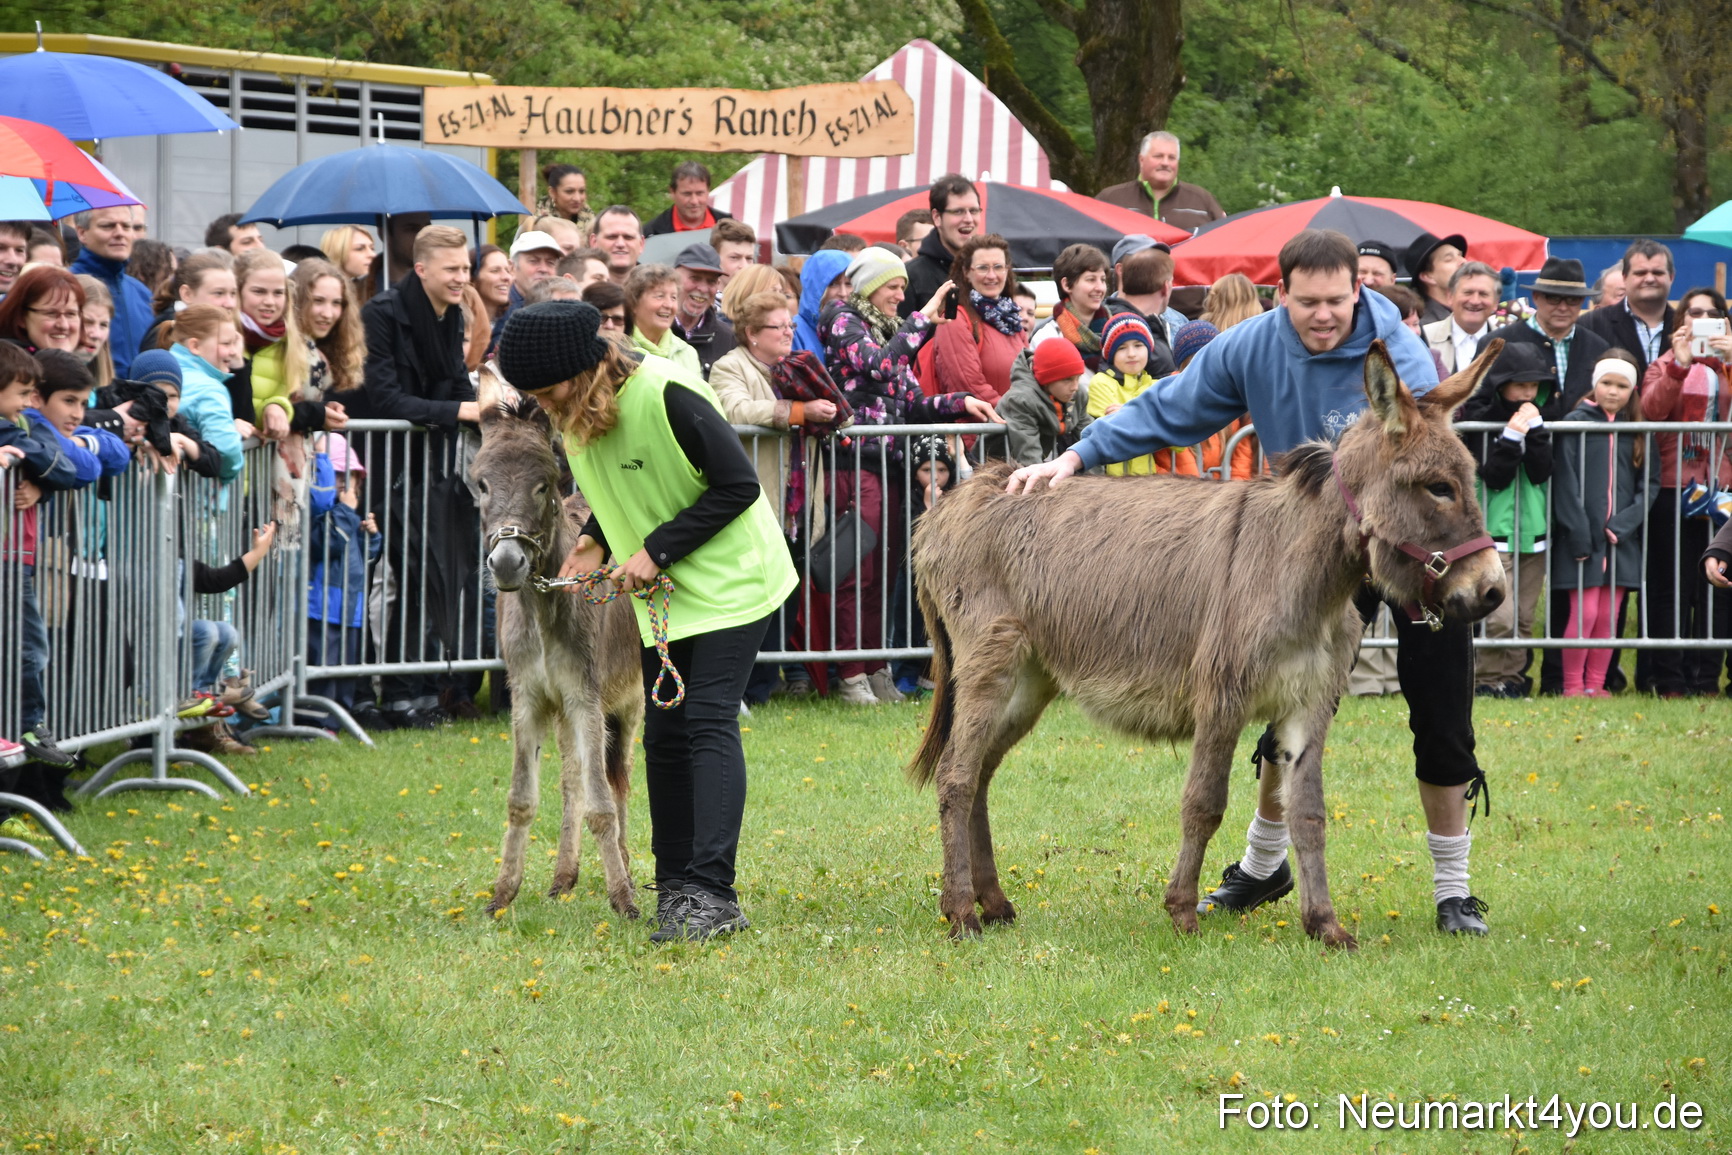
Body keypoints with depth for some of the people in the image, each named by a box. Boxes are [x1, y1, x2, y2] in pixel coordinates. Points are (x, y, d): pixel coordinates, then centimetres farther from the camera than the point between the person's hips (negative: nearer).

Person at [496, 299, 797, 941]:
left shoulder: (666, 397, -26)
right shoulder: (573, 415, -2)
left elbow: (739, 486, -21)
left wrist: (657, 550, -22)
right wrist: (595, 540, -3)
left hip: (730, 580, -8)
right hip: (663, 594, 8)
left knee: (709, 721, -16)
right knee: (663, 734, 7)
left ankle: (714, 894, -21)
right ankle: (674, 886, 15)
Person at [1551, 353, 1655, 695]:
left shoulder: (1639, 430, 8)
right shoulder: (1576, 423, -2)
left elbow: (1650, 483, 5)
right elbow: (1566, 483, -6)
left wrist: (1624, 524, -9)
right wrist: (1578, 534, -12)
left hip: (1621, 538, 3)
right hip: (1583, 537, -3)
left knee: (1608, 616, 4)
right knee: (1584, 613, -7)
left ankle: (1596, 683, 13)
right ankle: (1572, 685, 3)